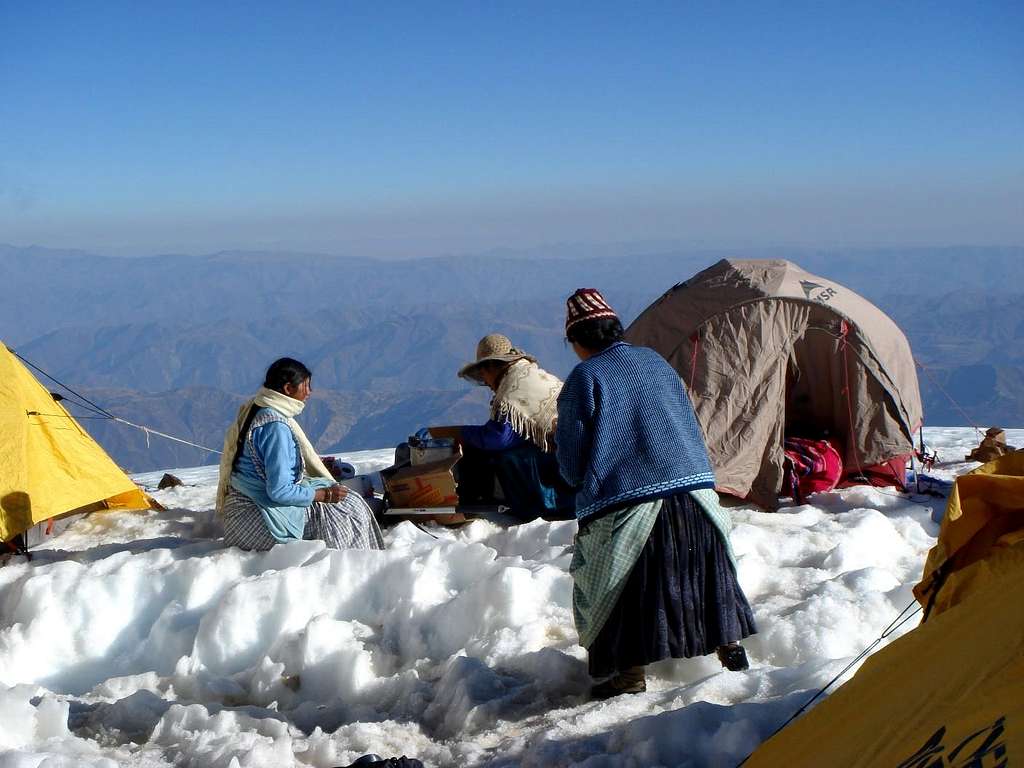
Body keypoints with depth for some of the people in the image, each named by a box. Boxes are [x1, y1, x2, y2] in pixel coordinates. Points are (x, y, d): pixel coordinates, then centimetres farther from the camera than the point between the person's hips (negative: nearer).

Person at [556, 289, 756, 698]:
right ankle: (731, 648, 28)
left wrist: (586, 487, 16)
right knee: (709, 572, 20)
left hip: (621, 506, -6)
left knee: (623, 589, 5)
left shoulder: (583, 378, -5)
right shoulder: (655, 362, 14)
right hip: (695, 492, 6)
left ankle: (629, 673, 4)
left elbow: (572, 465, -4)